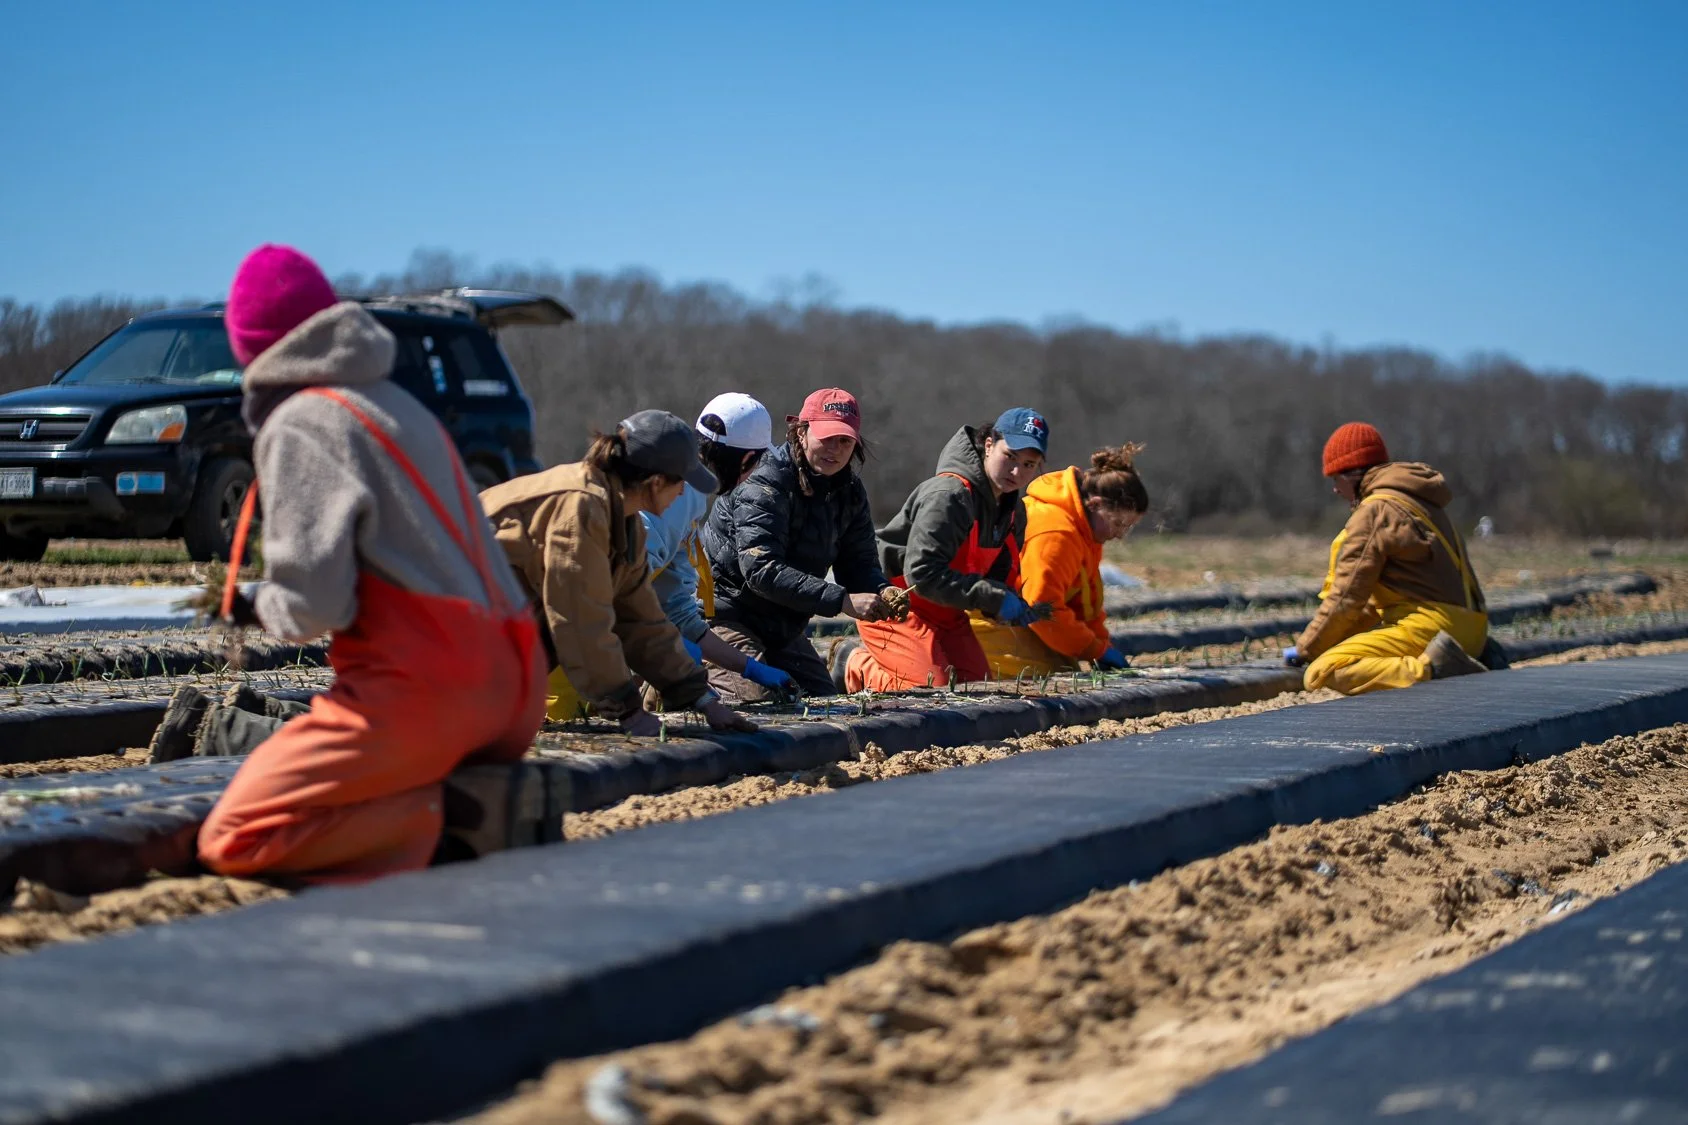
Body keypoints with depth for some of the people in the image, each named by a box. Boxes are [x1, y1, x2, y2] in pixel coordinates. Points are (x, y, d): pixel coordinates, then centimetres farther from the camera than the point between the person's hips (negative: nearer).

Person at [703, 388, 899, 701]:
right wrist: (843, 601, -36)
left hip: (781, 627, 8)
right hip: (723, 614, -8)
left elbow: (859, 563, 3)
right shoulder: (764, 482, -21)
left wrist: (883, 592, -23)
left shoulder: (849, 492, 4)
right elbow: (761, 569, -32)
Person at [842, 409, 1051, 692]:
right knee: (936, 690, -19)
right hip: (893, 605, -9)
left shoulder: (1014, 511, 4)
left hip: (945, 612, 9)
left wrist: (1012, 605, -15)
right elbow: (922, 574, -32)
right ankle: (855, 666, 5)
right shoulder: (947, 494, -26)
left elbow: (999, 576, 11)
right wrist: (995, 599, -31)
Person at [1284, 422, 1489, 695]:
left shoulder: (1375, 511, -7)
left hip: (1426, 626, -10)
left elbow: (1347, 597, -9)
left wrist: (1306, 648, 3)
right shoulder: (1421, 503, 24)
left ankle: (1428, 670, -31)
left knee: (1321, 673, -18)